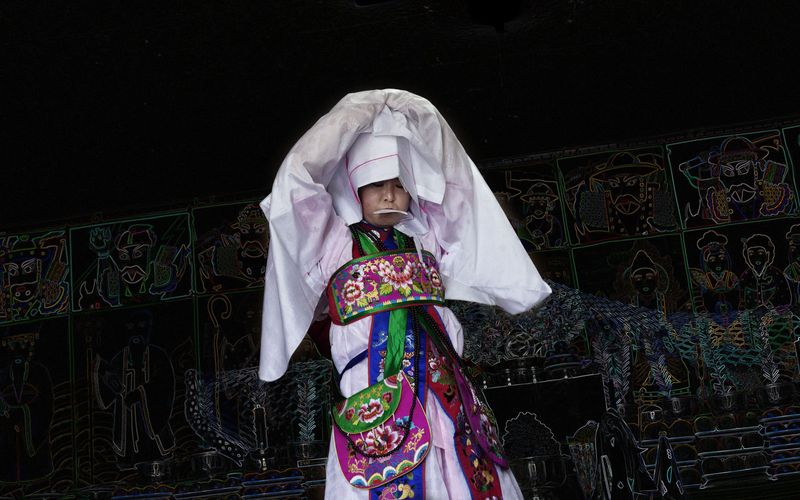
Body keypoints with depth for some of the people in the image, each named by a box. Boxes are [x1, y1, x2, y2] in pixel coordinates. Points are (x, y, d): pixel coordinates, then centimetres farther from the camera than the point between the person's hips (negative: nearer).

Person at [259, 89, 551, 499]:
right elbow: (296, 178, 2)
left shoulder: (424, 239, 20)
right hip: (375, 396, -3)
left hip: (443, 388, 4)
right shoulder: (334, 243, 11)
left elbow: (453, 179, 20)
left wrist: (415, 116, 17)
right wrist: (353, 117, 10)